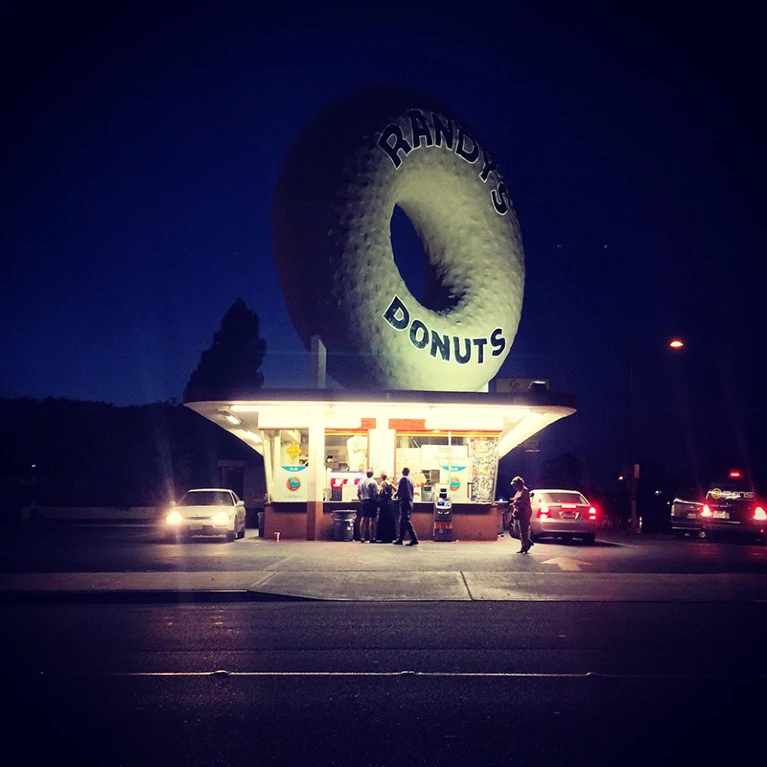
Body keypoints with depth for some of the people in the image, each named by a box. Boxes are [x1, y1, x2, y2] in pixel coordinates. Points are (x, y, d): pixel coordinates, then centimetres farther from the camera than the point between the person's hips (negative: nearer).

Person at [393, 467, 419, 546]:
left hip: (404, 501, -8)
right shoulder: (411, 480, 14)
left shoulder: (403, 479, -9)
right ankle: (399, 539, 18)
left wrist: (396, 495, 8)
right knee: (402, 521, 14)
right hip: (410, 501, 8)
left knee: (406, 520, -10)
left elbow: (399, 490, -10)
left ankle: (414, 539, -17)